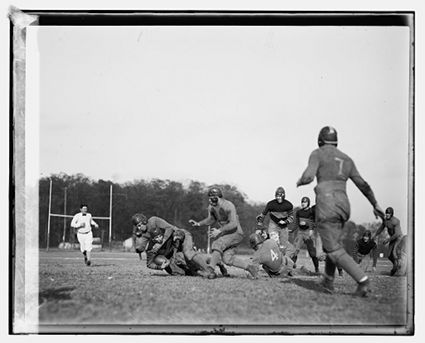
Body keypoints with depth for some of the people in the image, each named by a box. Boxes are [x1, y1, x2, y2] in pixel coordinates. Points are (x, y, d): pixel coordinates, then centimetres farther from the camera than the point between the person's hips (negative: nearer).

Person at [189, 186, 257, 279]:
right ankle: (250, 268, 11)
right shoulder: (211, 207, 2)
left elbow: (233, 224, -28)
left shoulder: (228, 206, -22)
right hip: (225, 233, 8)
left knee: (217, 244, -26)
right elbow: (211, 219, 22)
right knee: (227, 259, -3)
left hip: (236, 233, -8)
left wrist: (219, 231, -34)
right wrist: (198, 224, 8)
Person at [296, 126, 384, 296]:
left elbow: (308, 177, -14)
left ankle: (363, 281, -19)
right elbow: (363, 184, 16)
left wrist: (300, 182, 10)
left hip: (326, 203, -7)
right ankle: (328, 282, 33)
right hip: (343, 204, 7)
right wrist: (375, 205, 23)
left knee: (335, 251, -5)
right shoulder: (346, 159, 17)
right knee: (332, 241, 28)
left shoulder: (317, 154, 0)